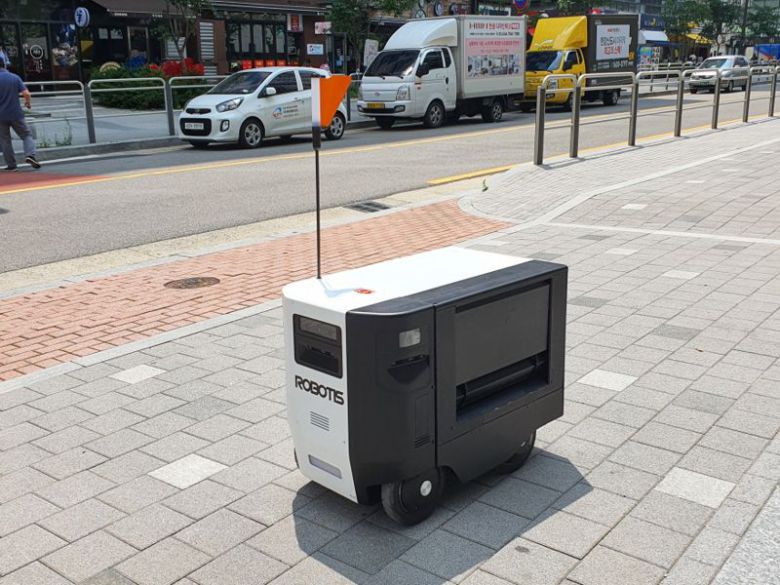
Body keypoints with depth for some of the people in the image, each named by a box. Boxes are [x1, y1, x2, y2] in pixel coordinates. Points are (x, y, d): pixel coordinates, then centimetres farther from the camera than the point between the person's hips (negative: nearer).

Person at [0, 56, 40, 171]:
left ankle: (11, 165, 8)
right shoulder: (15, 77, 0)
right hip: (16, 113, 1)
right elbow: (26, 93, -6)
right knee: (27, 135, 10)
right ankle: (30, 155, -14)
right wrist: (28, 103, 13)